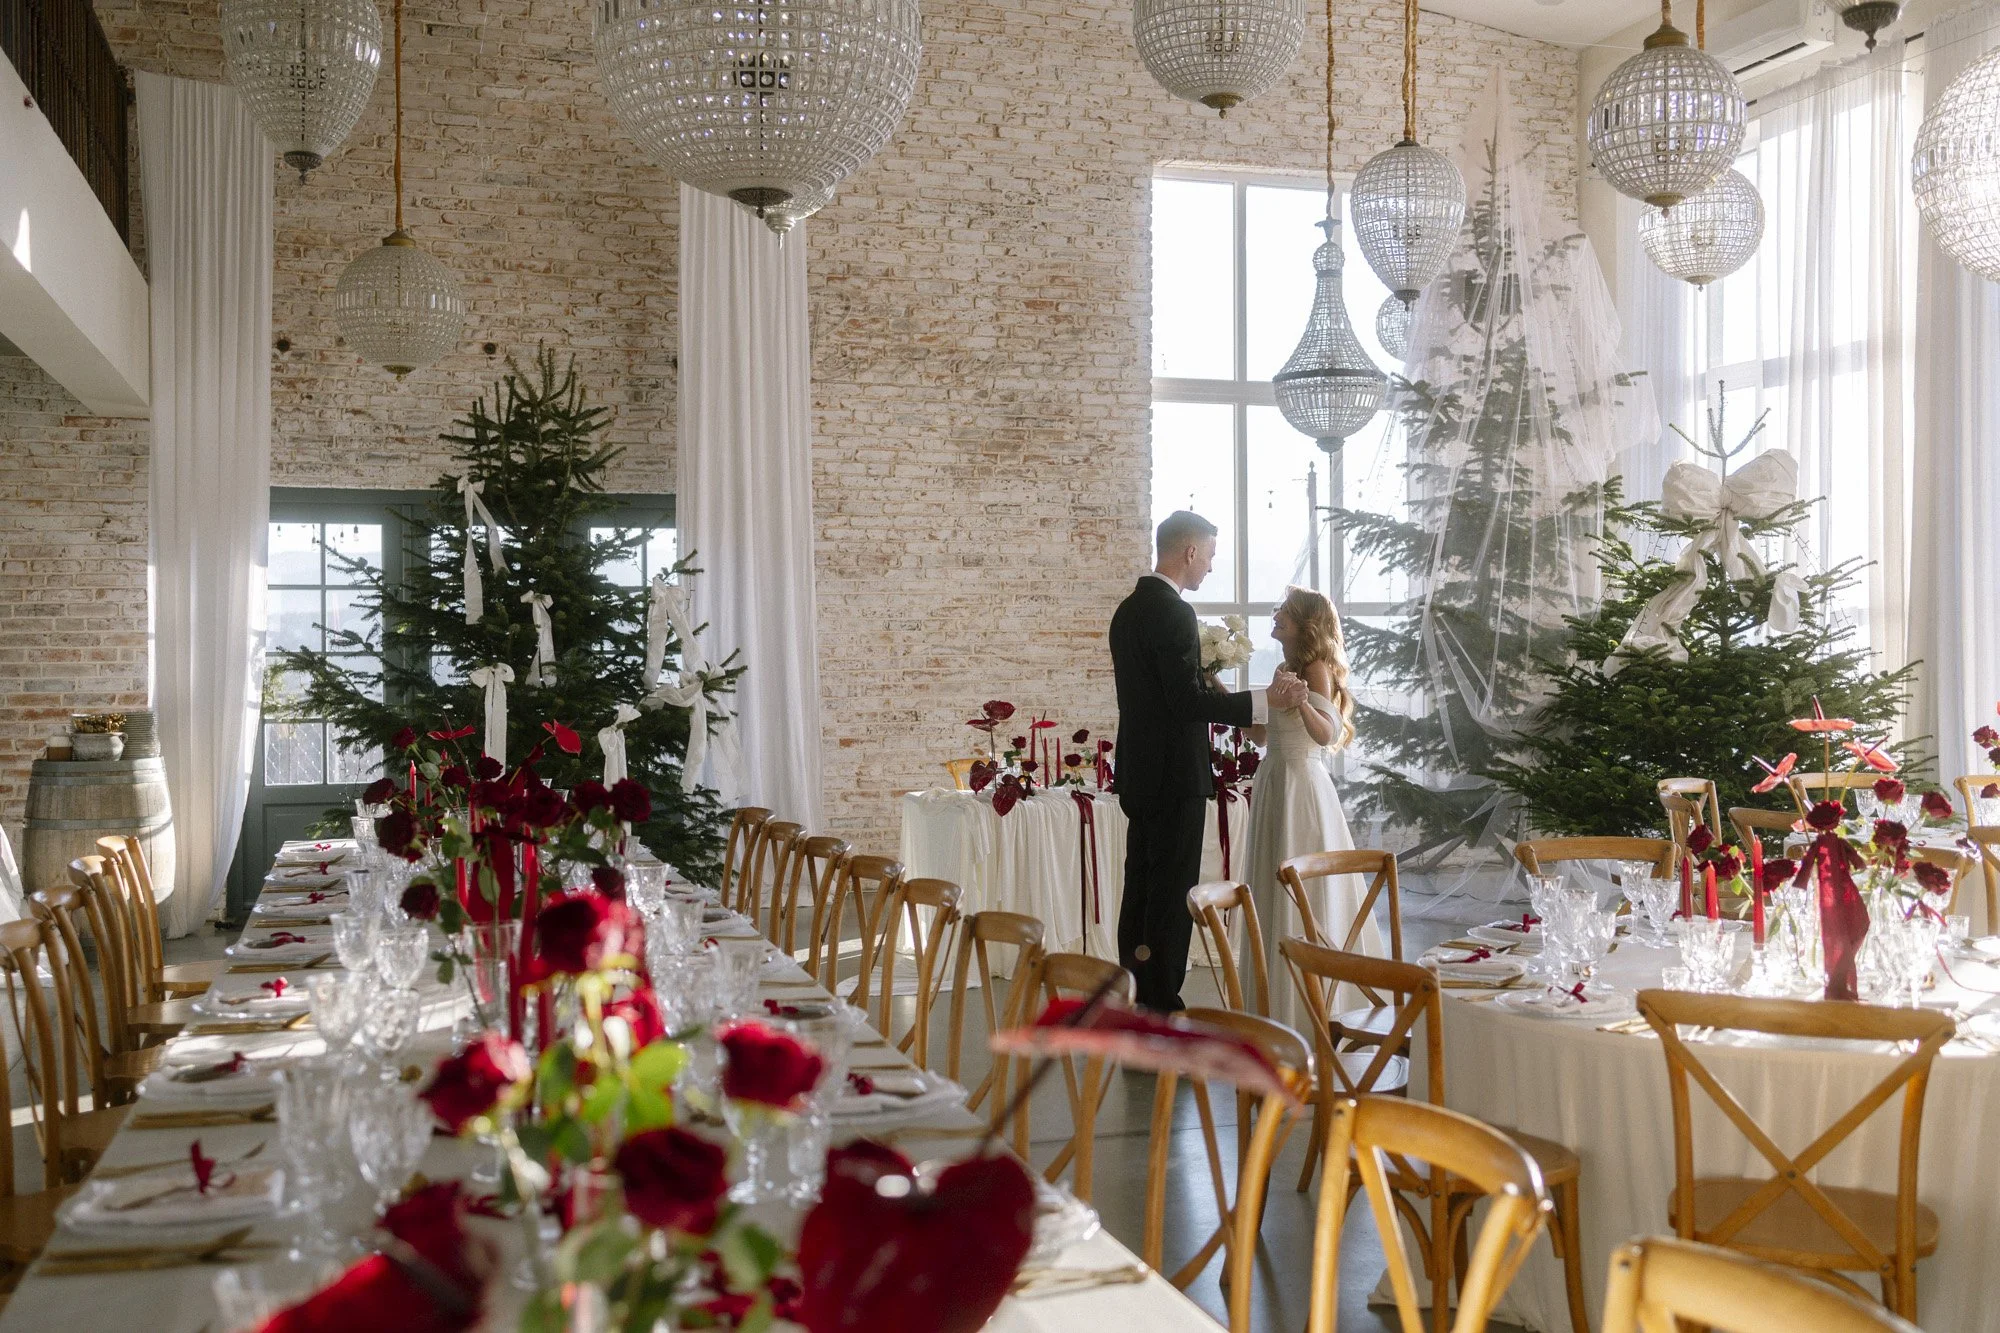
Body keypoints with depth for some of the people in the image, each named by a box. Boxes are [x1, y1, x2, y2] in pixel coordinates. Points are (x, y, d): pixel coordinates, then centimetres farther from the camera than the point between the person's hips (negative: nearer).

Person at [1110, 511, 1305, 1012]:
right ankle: (1162, 1006, 0)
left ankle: (1138, 999, 21)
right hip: (1175, 776, -10)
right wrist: (1265, 700, -20)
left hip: (1139, 773, 10)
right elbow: (1188, 700, -23)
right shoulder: (1173, 613, -18)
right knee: (1172, 894, -4)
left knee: (1141, 887, 14)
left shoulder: (1130, 609, 12)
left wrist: (1205, 688, 20)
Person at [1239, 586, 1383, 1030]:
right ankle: (1281, 998, 21)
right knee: (1275, 893, 12)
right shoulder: (1288, 668, 14)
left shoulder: (1315, 667, -11)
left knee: (1303, 895, -3)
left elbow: (1328, 732, -25)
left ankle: (1310, 1008, 5)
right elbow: (1261, 733, 19)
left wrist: (1301, 703, -42)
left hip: (1300, 788, -9)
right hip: (1275, 784, 9)